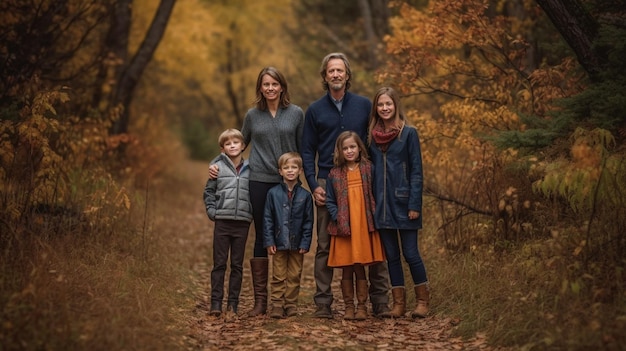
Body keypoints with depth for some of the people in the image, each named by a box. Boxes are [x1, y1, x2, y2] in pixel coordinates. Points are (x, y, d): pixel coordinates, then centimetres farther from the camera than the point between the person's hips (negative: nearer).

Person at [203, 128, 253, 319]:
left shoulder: (250, 169, 6)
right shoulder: (218, 167, 2)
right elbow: (209, 192, 6)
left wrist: (252, 213, 0)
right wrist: (212, 210, -5)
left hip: (242, 223, 1)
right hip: (222, 221, -1)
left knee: (237, 265, 6)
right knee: (219, 264, 2)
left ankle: (233, 304, 12)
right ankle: (216, 302, 5)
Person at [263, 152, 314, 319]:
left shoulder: (305, 195, 0)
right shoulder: (273, 193, -1)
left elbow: (308, 221, 2)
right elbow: (267, 219, 0)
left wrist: (305, 243, -5)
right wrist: (269, 241, -6)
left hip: (297, 244, 1)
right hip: (279, 243, -1)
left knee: (294, 276, 8)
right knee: (278, 276, 4)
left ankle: (291, 304, 16)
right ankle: (277, 305, 8)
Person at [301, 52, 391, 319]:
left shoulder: (364, 106, 8)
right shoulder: (315, 110, 9)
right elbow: (307, 151, 8)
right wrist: (313, 185, -3)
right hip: (327, 184, 1)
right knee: (325, 246, 2)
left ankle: (380, 301, 4)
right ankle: (323, 303, 8)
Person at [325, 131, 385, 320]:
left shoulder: (368, 169, 4)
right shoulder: (334, 174, 5)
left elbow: (375, 195, 8)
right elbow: (330, 201, 7)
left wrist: (375, 217, -2)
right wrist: (337, 219, -7)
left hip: (364, 227, -1)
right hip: (344, 228, 1)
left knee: (360, 268, 3)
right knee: (346, 269, 5)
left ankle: (362, 306, 11)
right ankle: (349, 306, 13)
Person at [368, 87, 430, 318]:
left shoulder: (409, 133, -3)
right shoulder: (372, 136, 10)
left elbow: (416, 171, -5)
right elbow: (369, 169, 13)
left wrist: (414, 204, -12)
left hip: (403, 201, -4)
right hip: (381, 203, 4)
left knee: (410, 253, -3)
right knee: (391, 255, 8)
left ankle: (422, 301, 12)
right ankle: (398, 303, 15)